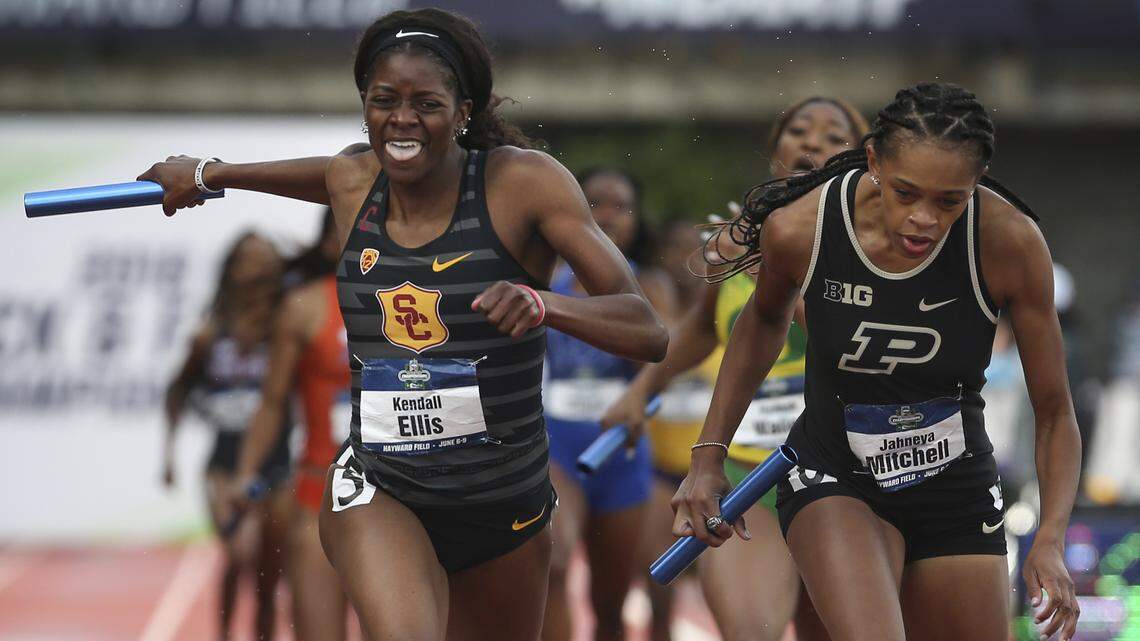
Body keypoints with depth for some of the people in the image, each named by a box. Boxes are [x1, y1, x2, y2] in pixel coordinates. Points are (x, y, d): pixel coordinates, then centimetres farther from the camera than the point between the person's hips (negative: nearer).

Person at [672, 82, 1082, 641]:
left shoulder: (1011, 242, -21)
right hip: (832, 479, -2)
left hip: (958, 490, 2)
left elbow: (1054, 412, -11)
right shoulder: (799, 228, -19)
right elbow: (765, 320, 7)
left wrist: (1050, 541, -26)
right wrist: (708, 455, 3)